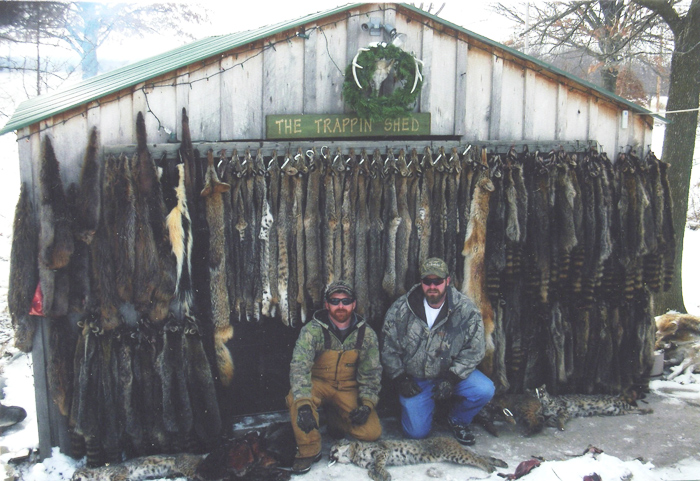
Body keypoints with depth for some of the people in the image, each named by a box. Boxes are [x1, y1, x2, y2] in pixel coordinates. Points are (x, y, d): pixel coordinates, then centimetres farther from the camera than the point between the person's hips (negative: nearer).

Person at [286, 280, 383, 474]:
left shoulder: (366, 334, -6)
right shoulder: (312, 330, -15)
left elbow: (371, 373, 2)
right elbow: (299, 366, -26)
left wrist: (367, 404, -12)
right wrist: (303, 404, -40)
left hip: (349, 389, 3)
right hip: (318, 384, -2)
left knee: (372, 432, -15)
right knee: (295, 397, -36)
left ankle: (335, 418, 17)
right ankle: (309, 450, -14)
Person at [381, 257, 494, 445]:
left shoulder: (466, 309, -14)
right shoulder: (401, 308, -12)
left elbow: (474, 349, -13)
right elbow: (388, 347, -4)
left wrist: (451, 379, -20)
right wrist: (400, 379, -8)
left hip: (451, 373, 0)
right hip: (414, 379, 0)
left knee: (484, 391, -24)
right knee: (417, 432, -9)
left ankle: (457, 420, 7)